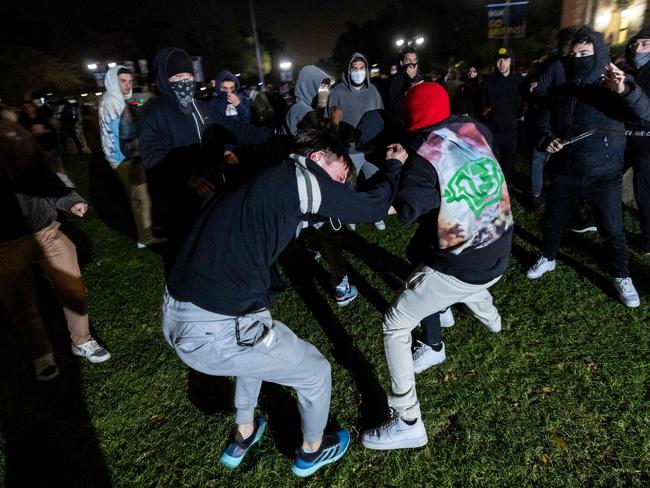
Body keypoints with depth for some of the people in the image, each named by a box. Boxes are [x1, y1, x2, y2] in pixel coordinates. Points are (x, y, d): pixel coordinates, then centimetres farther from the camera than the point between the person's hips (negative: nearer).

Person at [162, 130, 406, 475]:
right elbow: (373, 206, -1)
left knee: (260, 346, 37)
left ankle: (242, 438, 54)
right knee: (315, 371, 16)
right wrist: (393, 165, 18)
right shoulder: (300, 177, -8)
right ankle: (311, 452, 45)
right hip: (216, 332, -9)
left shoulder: (271, 181, 16)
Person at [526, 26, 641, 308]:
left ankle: (622, 277, 29)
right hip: (565, 173, 3)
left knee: (613, 231, 7)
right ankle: (548, 259, 40)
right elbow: (544, 124, 11)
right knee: (552, 222, 15)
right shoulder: (559, 92, 1)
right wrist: (547, 140, -11)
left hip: (603, 176, -3)